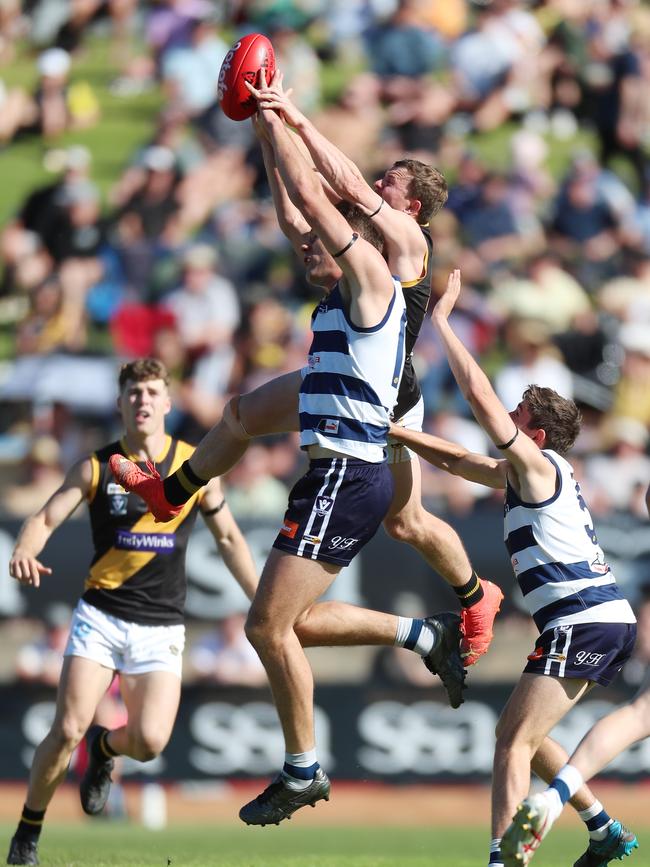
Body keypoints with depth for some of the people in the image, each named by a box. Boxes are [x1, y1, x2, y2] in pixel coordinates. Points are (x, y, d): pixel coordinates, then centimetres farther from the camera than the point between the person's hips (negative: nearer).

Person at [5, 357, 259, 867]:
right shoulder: (98, 467, 0)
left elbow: (229, 540, 11)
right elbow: (44, 519, -5)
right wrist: (24, 553, -29)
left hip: (161, 627, 1)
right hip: (101, 615, -1)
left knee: (150, 742, -16)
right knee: (68, 731, -14)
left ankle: (105, 749, 21)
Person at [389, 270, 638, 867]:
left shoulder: (538, 465, -6)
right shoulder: (525, 475, 21)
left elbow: (480, 396, -14)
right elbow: (458, 459, 30)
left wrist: (442, 318, -8)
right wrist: (396, 432, 24)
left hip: (583, 623, -10)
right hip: (612, 619, 10)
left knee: (514, 741, -14)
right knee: (520, 735, 20)